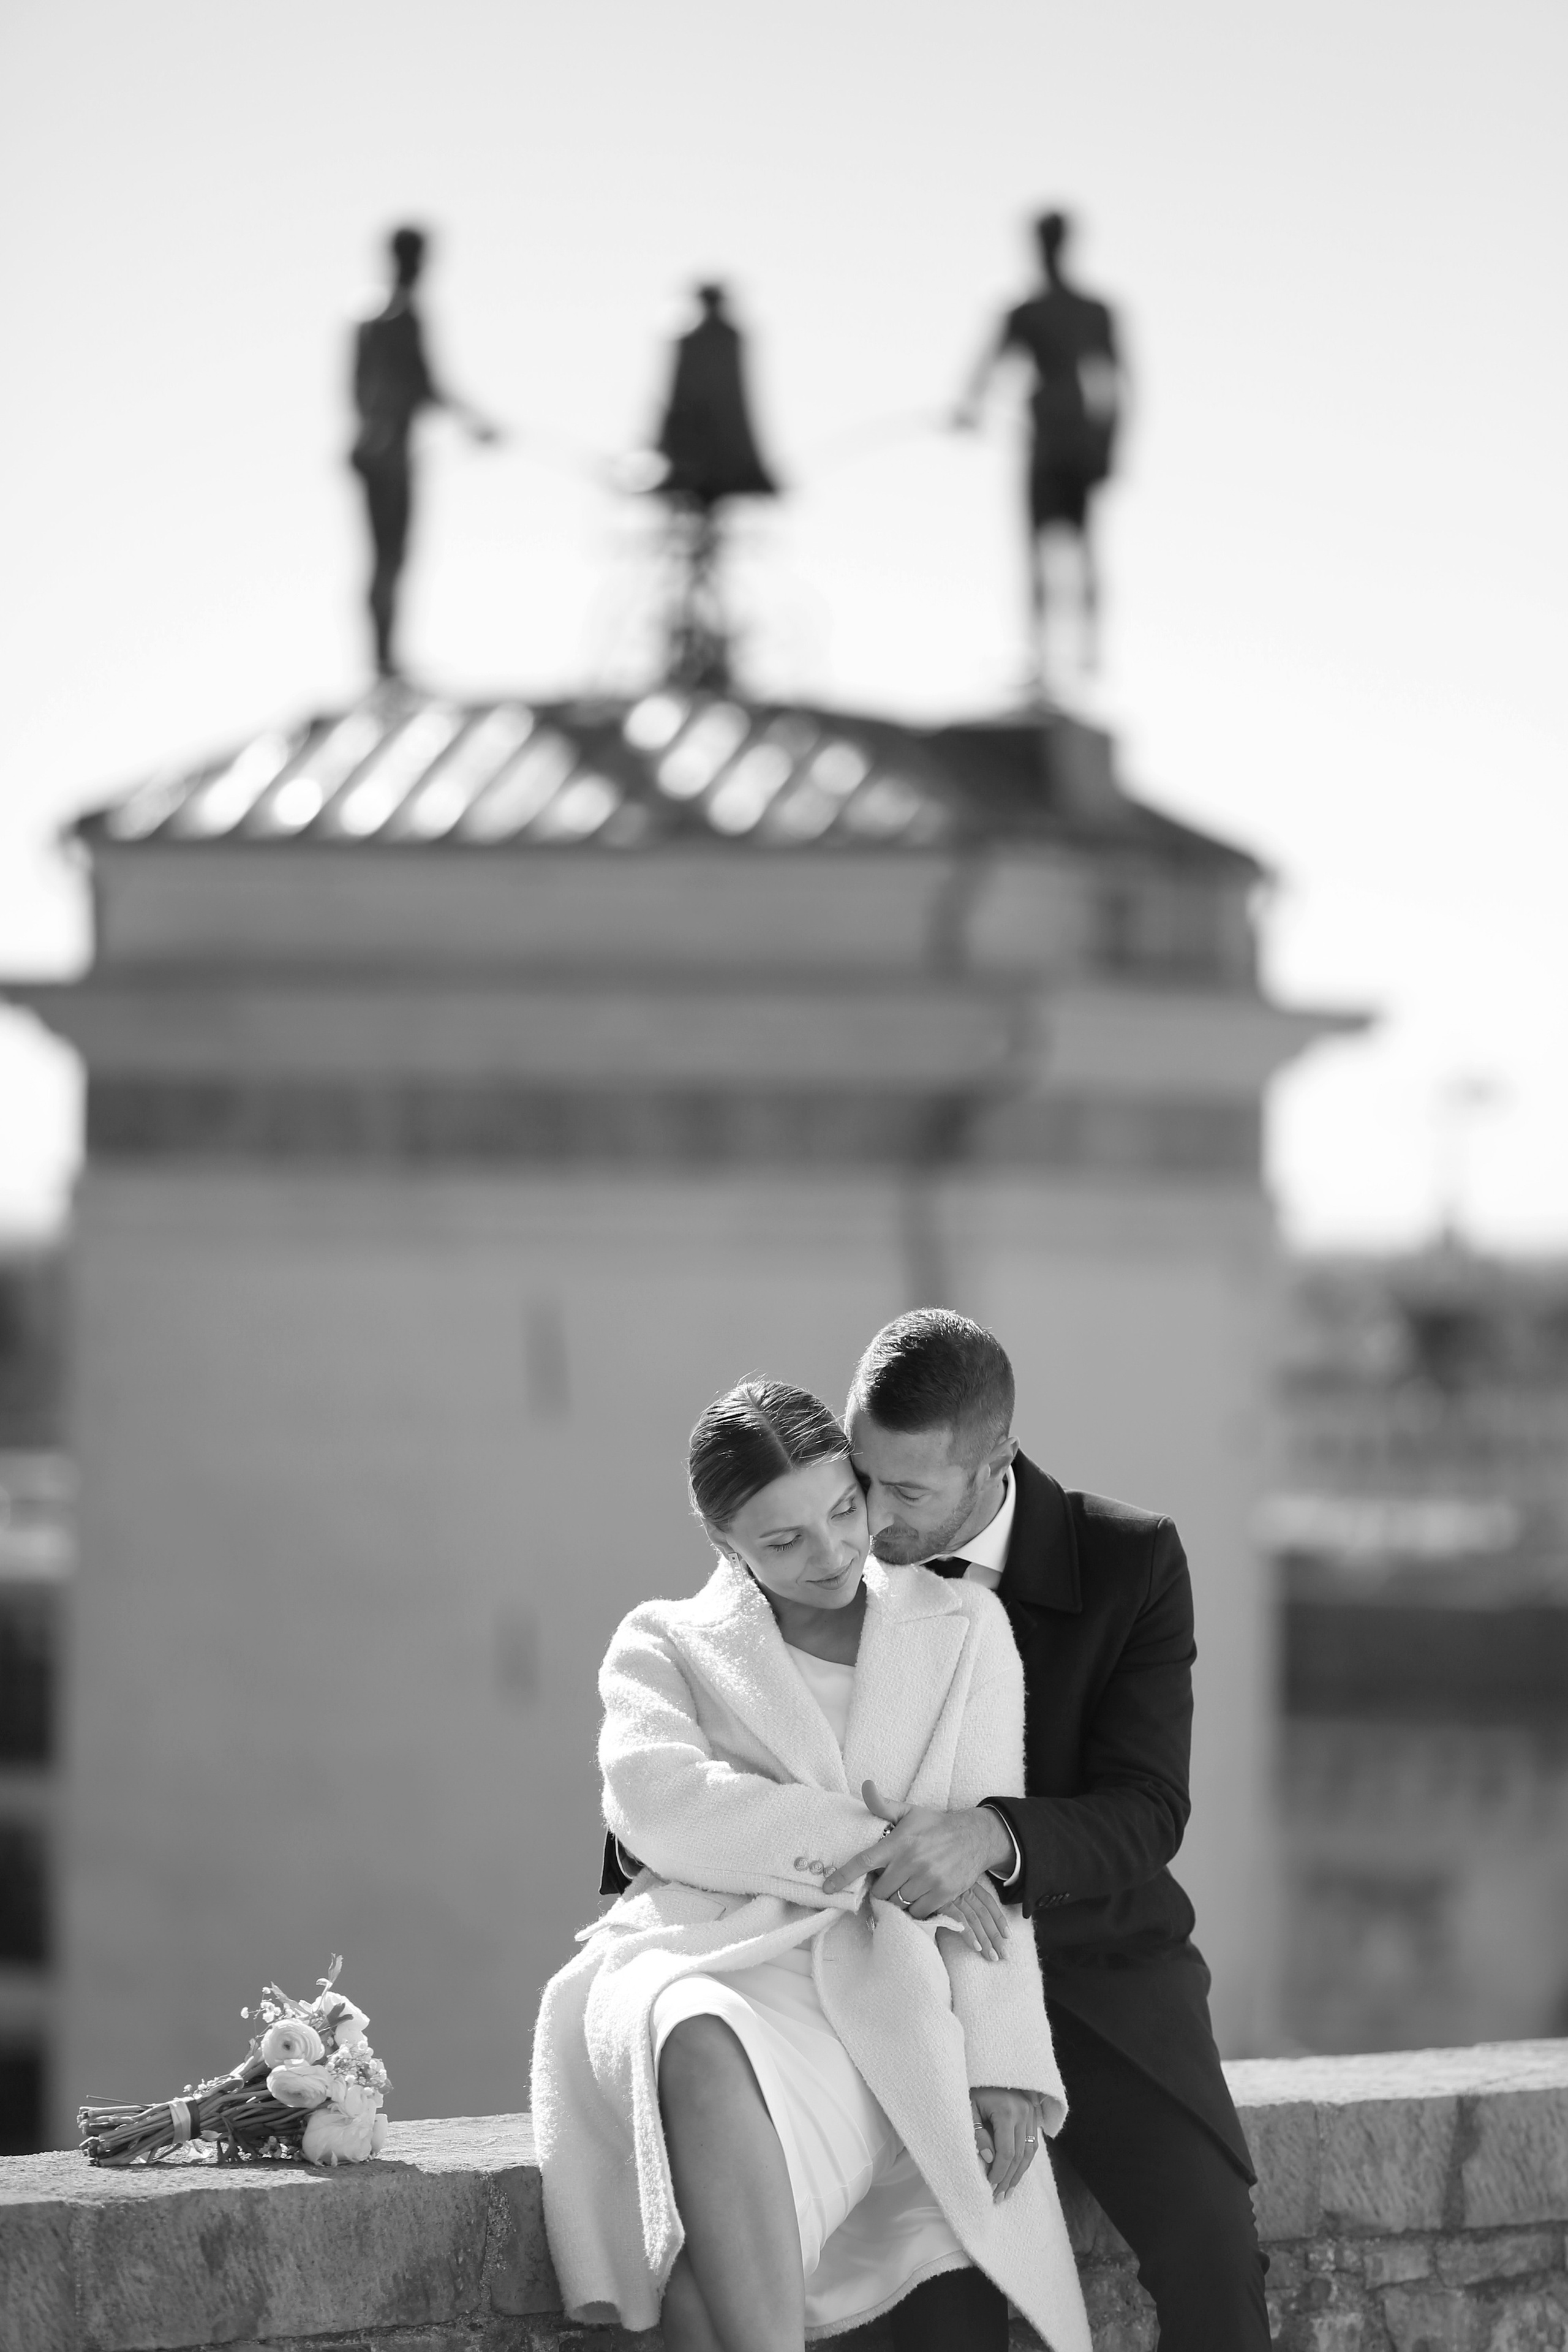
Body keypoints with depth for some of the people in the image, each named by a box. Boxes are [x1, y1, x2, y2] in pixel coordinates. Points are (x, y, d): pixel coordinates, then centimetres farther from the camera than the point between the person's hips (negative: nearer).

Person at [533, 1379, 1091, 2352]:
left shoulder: (961, 1627, 21)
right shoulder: (668, 1643, 18)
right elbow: (660, 1804, -4)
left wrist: (1003, 2064, -3)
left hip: (881, 1988, 2)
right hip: (705, 1960, -2)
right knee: (704, 2049, -40)